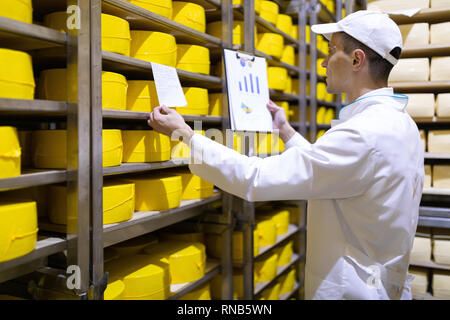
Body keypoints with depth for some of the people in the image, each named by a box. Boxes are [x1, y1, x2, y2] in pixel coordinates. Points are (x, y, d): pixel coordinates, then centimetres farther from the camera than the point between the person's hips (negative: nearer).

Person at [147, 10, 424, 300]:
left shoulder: (365, 133, -28)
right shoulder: (400, 123, 4)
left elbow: (255, 179, -29)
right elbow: (325, 171, 15)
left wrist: (184, 133, -19)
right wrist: (285, 131, 19)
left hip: (351, 290, -9)